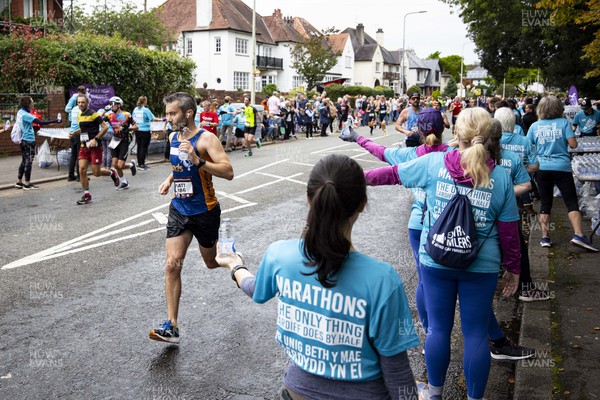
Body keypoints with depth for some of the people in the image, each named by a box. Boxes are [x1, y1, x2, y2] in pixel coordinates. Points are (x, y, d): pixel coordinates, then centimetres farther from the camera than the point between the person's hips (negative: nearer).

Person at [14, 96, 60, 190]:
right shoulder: (26, 115, -20)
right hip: (29, 141, -9)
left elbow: (16, 121, 25)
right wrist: (55, 121, -26)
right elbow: (41, 122, -27)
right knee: (28, 162, -1)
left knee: (24, 161, 17)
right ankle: (27, 184, 5)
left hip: (23, 140, 9)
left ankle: (19, 182, 23)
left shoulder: (20, 112, 8)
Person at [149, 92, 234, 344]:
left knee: (211, 262, 12)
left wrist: (198, 161, -36)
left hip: (204, 211, -5)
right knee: (172, 265, -6)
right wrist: (169, 179, 6)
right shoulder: (173, 137, 5)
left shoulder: (206, 139, -17)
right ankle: (171, 326, -3)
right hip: (179, 210, 5)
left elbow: (228, 173, -25)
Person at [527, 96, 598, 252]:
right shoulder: (564, 122, 0)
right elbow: (573, 144, -5)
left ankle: (545, 237, 8)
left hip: (542, 168, 3)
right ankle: (579, 235, -12)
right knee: (572, 202, 0)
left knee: (545, 203, 9)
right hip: (561, 167, -2)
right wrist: (562, 141, 15)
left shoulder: (535, 126, 6)